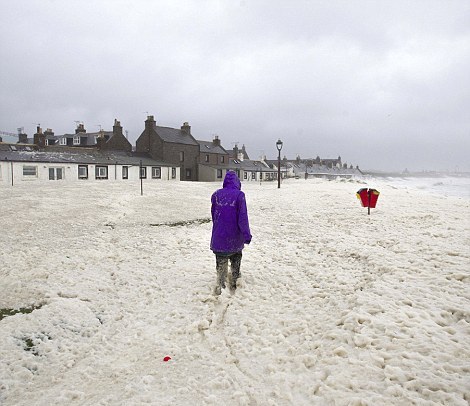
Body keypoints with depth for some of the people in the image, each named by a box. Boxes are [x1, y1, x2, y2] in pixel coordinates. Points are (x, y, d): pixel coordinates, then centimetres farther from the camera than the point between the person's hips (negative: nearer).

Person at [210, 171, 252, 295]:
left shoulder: (217, 194, 0)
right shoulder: (239, 195, -12)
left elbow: (213, 215, 11)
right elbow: (243, 217, -14)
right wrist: (247, 235, -10)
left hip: (219, 237, 2)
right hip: (235, 238, -2)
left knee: (221, 262, 11)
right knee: (235, 262, 18)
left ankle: (220, 283, -4)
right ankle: (233, 285, 27)